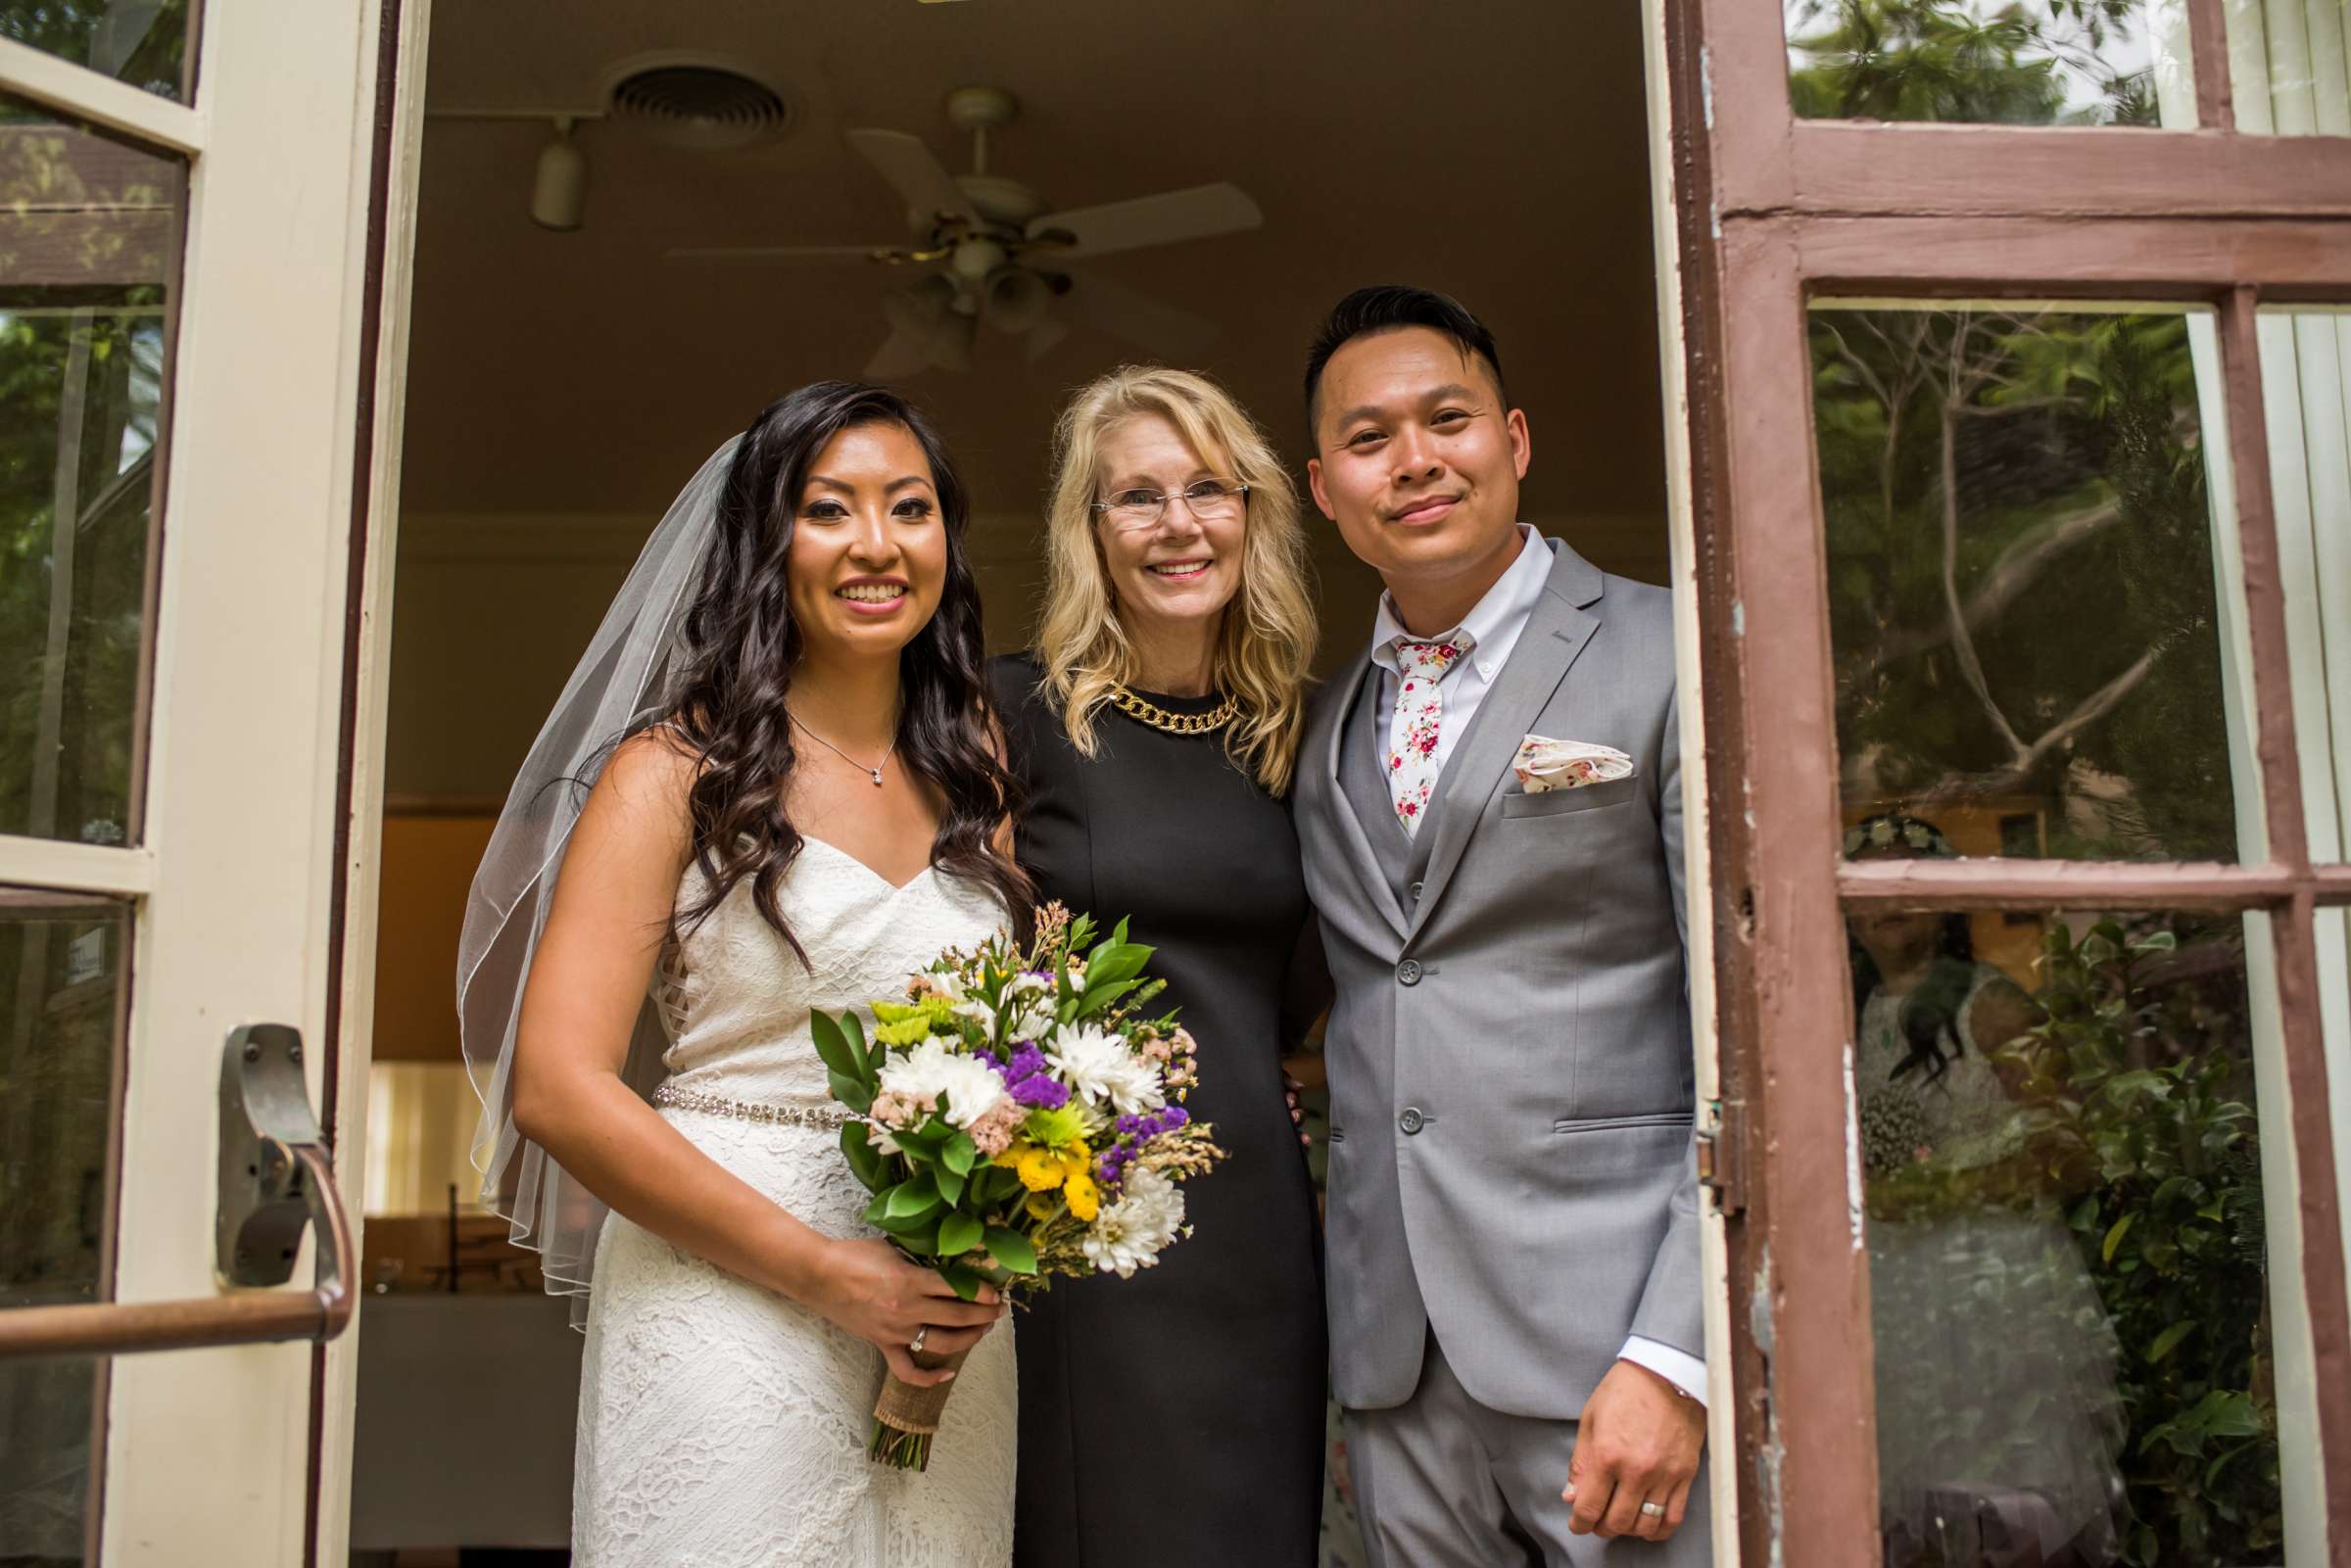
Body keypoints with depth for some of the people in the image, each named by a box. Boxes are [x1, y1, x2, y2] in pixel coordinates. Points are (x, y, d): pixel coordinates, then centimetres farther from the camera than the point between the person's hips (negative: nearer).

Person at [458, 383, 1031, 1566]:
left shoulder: (974, 784, 10)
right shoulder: (677, 772, -4)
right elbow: (557, 1086, -11)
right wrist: (832, 1275, -15)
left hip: (945, 1326, 5)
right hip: (726, 1313, -4)